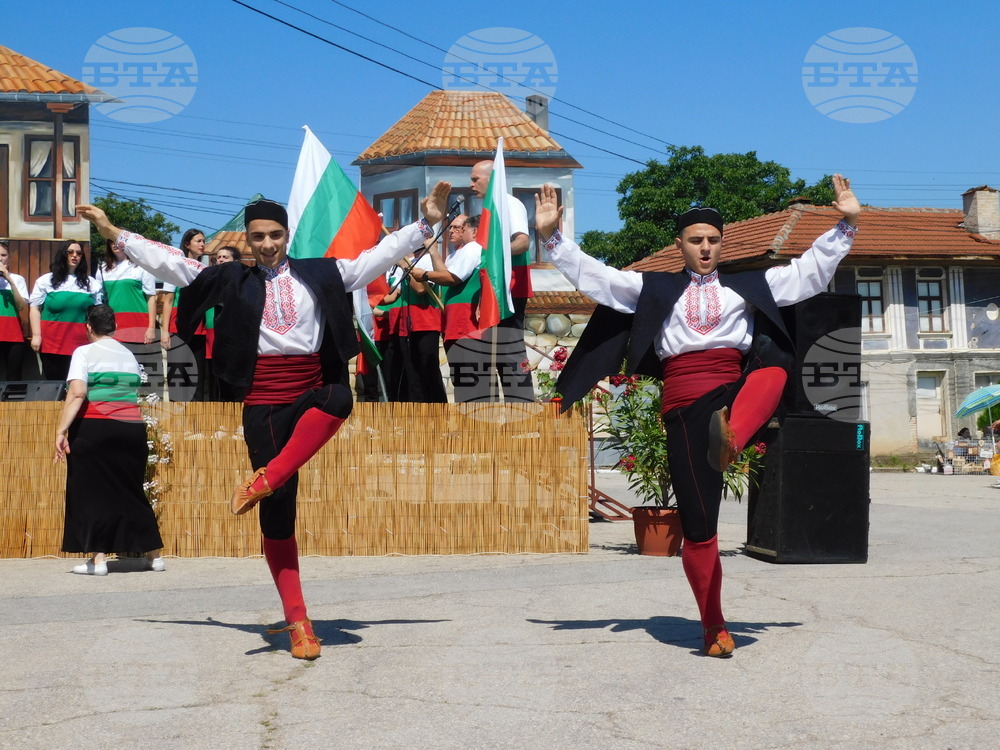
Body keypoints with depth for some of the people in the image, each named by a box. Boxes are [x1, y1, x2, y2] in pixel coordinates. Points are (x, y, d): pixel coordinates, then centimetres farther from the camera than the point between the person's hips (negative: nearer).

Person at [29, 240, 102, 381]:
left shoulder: (92, 283, 14)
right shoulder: (46, 280, 9)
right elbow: (35, 309, 6)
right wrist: (36, 335, -3)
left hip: (82, 345, 1)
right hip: (52, 343, -1)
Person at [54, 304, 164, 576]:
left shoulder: (85, 352, -1)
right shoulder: (129, 355, 17)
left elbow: (77, 393, -13)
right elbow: (133, 393, 12)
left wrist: (61, 431, -16)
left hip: (93, 429, -5)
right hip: (132, 428, 5)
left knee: (92, 492, 2)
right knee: (130, 492, 14)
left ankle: (98, 558, -3)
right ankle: (154, 555, 17)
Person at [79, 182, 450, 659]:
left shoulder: (322, 274, 9)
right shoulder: (232, 280, 9)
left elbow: (381, 256, 8)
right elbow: (169, 263, 11)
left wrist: (425, 223, 1)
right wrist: (115, 234, 11)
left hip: (310, 396, 0)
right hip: (263, 405, 0)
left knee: (339, 398, -38)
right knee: (278, 513, -2)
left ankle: (267, 479, -28)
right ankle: (297, 622, 5)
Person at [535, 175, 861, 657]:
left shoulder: (747, 285, 19)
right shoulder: (655, 289, 17)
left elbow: (811, 271, 19)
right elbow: (592, 275, 13)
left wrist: (846, 225, 12)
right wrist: (552, 237, 4)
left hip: (738, 393, 1)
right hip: (685, 406, -1)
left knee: (772, 358, -34)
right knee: (698, 526, -3)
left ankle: (732, 438, -58)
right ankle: (714, 628, 10)